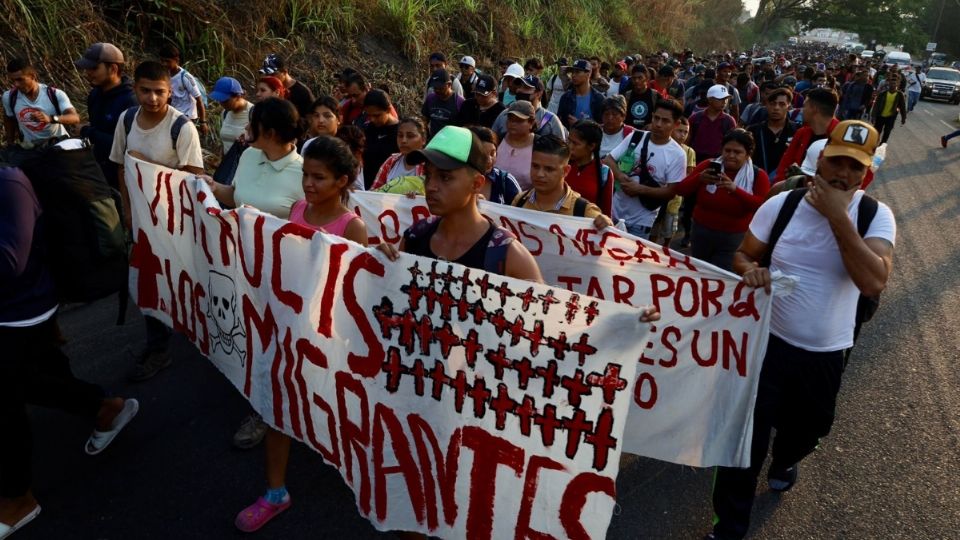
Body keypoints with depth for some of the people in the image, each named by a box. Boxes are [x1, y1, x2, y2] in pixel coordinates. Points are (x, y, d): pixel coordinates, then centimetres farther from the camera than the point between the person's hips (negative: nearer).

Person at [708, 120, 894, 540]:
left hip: (825, 353, 1)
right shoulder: (781, 204, -9)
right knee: (747, 436, 1)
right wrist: (751, 270, -23)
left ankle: (786, 459, 62)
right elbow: (742, 256, 1)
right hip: (769, 339, -1)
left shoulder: (876, 216, -11)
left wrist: (837, 216, -28)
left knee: (806, 428, 25)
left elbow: (873, 283, -27)